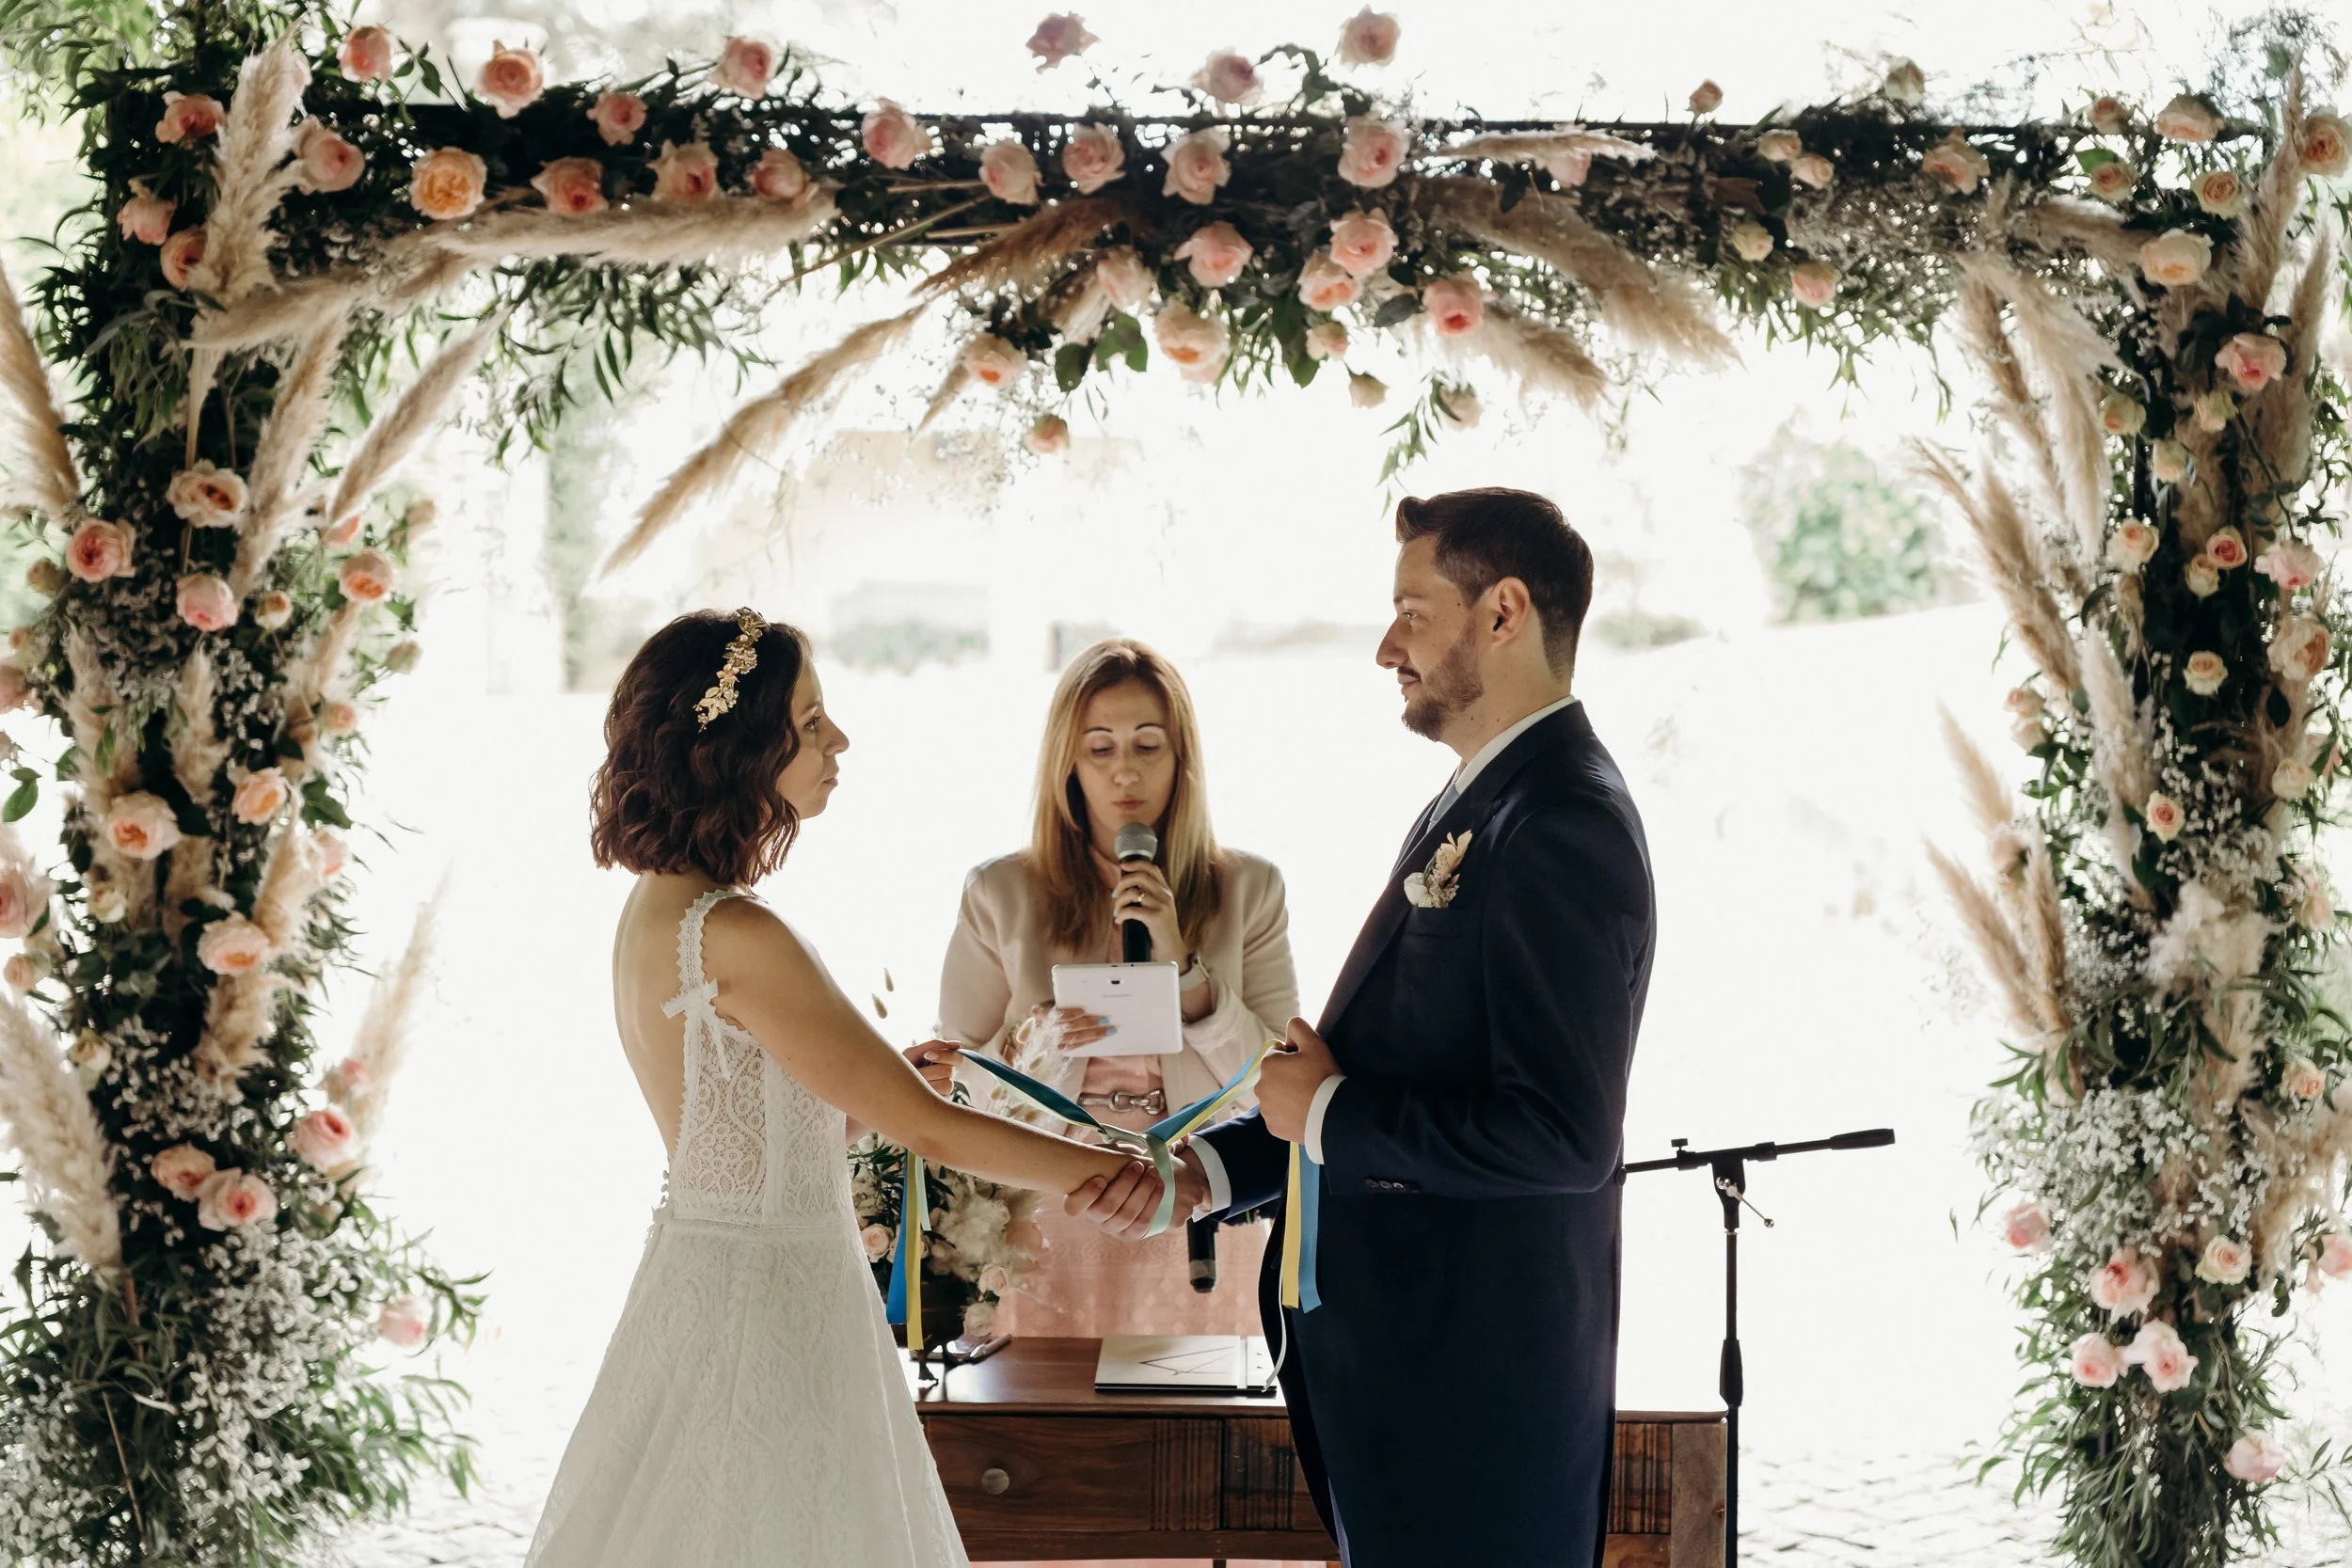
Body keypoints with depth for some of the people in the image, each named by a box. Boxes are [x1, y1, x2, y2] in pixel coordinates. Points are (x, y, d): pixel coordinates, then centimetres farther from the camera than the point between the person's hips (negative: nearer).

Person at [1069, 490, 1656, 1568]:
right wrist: (1201, 1170, 8)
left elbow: (1561, 1133, -27)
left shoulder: (1563, 825, -19)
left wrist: (1328, 1114, -15)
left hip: (1471, 1386, -10)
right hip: (1395, 1352, 10)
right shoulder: (1476, 804, 14)